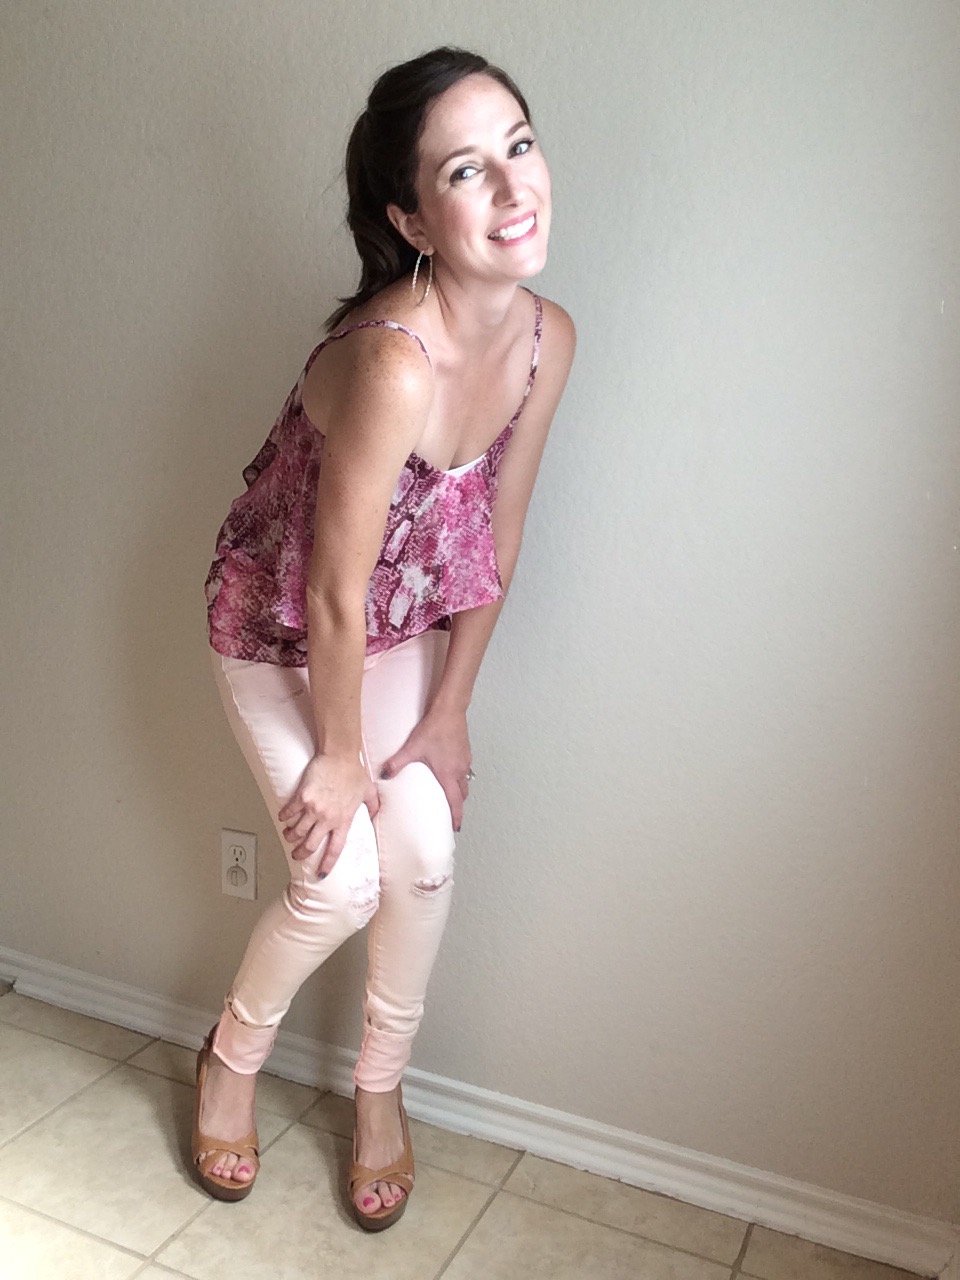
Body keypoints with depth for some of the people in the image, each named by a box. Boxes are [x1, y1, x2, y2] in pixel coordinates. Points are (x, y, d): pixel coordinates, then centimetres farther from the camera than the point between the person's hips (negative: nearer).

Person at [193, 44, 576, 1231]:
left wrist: (449, 710, -1)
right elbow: (335, 592, -28)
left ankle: (379, 1089, 29)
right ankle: (231, 1057, 28)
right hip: (278, 633, -5)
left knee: (425, 858, 0)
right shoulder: (393, 363, -37)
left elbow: (494, 538, -5)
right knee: (343, 881, -7)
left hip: (406, 630, 6)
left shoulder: (547, 337, -15)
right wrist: (340, 752, -13)